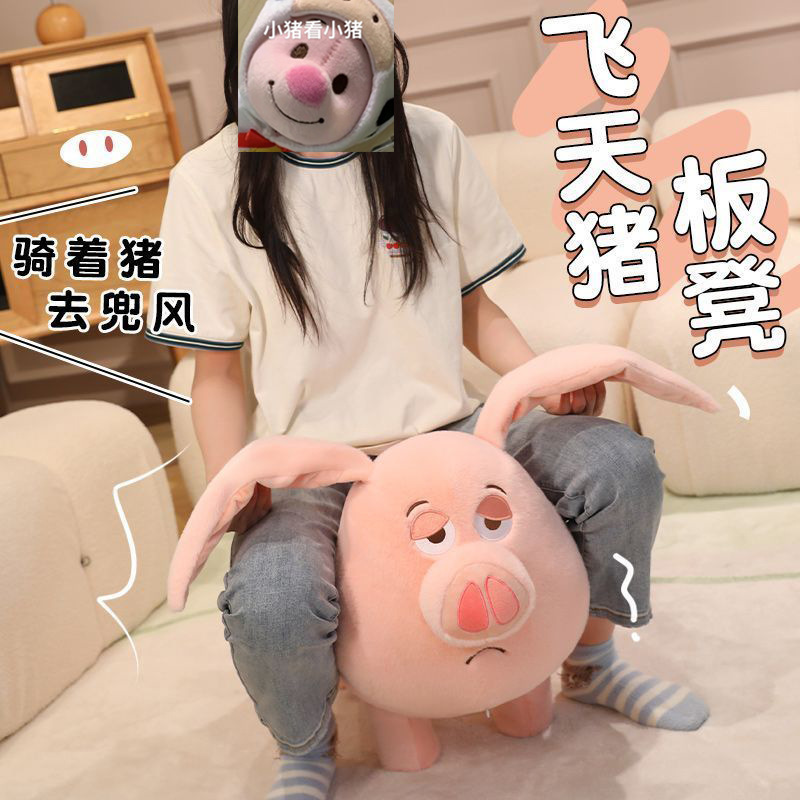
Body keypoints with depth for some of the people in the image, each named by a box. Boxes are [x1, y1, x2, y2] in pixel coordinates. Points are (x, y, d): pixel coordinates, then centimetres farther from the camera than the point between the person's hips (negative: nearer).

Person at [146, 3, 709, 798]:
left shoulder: (430, 142, 3)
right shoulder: (212, 182, -5)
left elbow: (473, 308, 11)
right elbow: (217, 373, 0)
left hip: (447, 430, 3)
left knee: (620, 462, -22)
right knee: (269, 600, -34)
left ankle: (589, 661, 9)